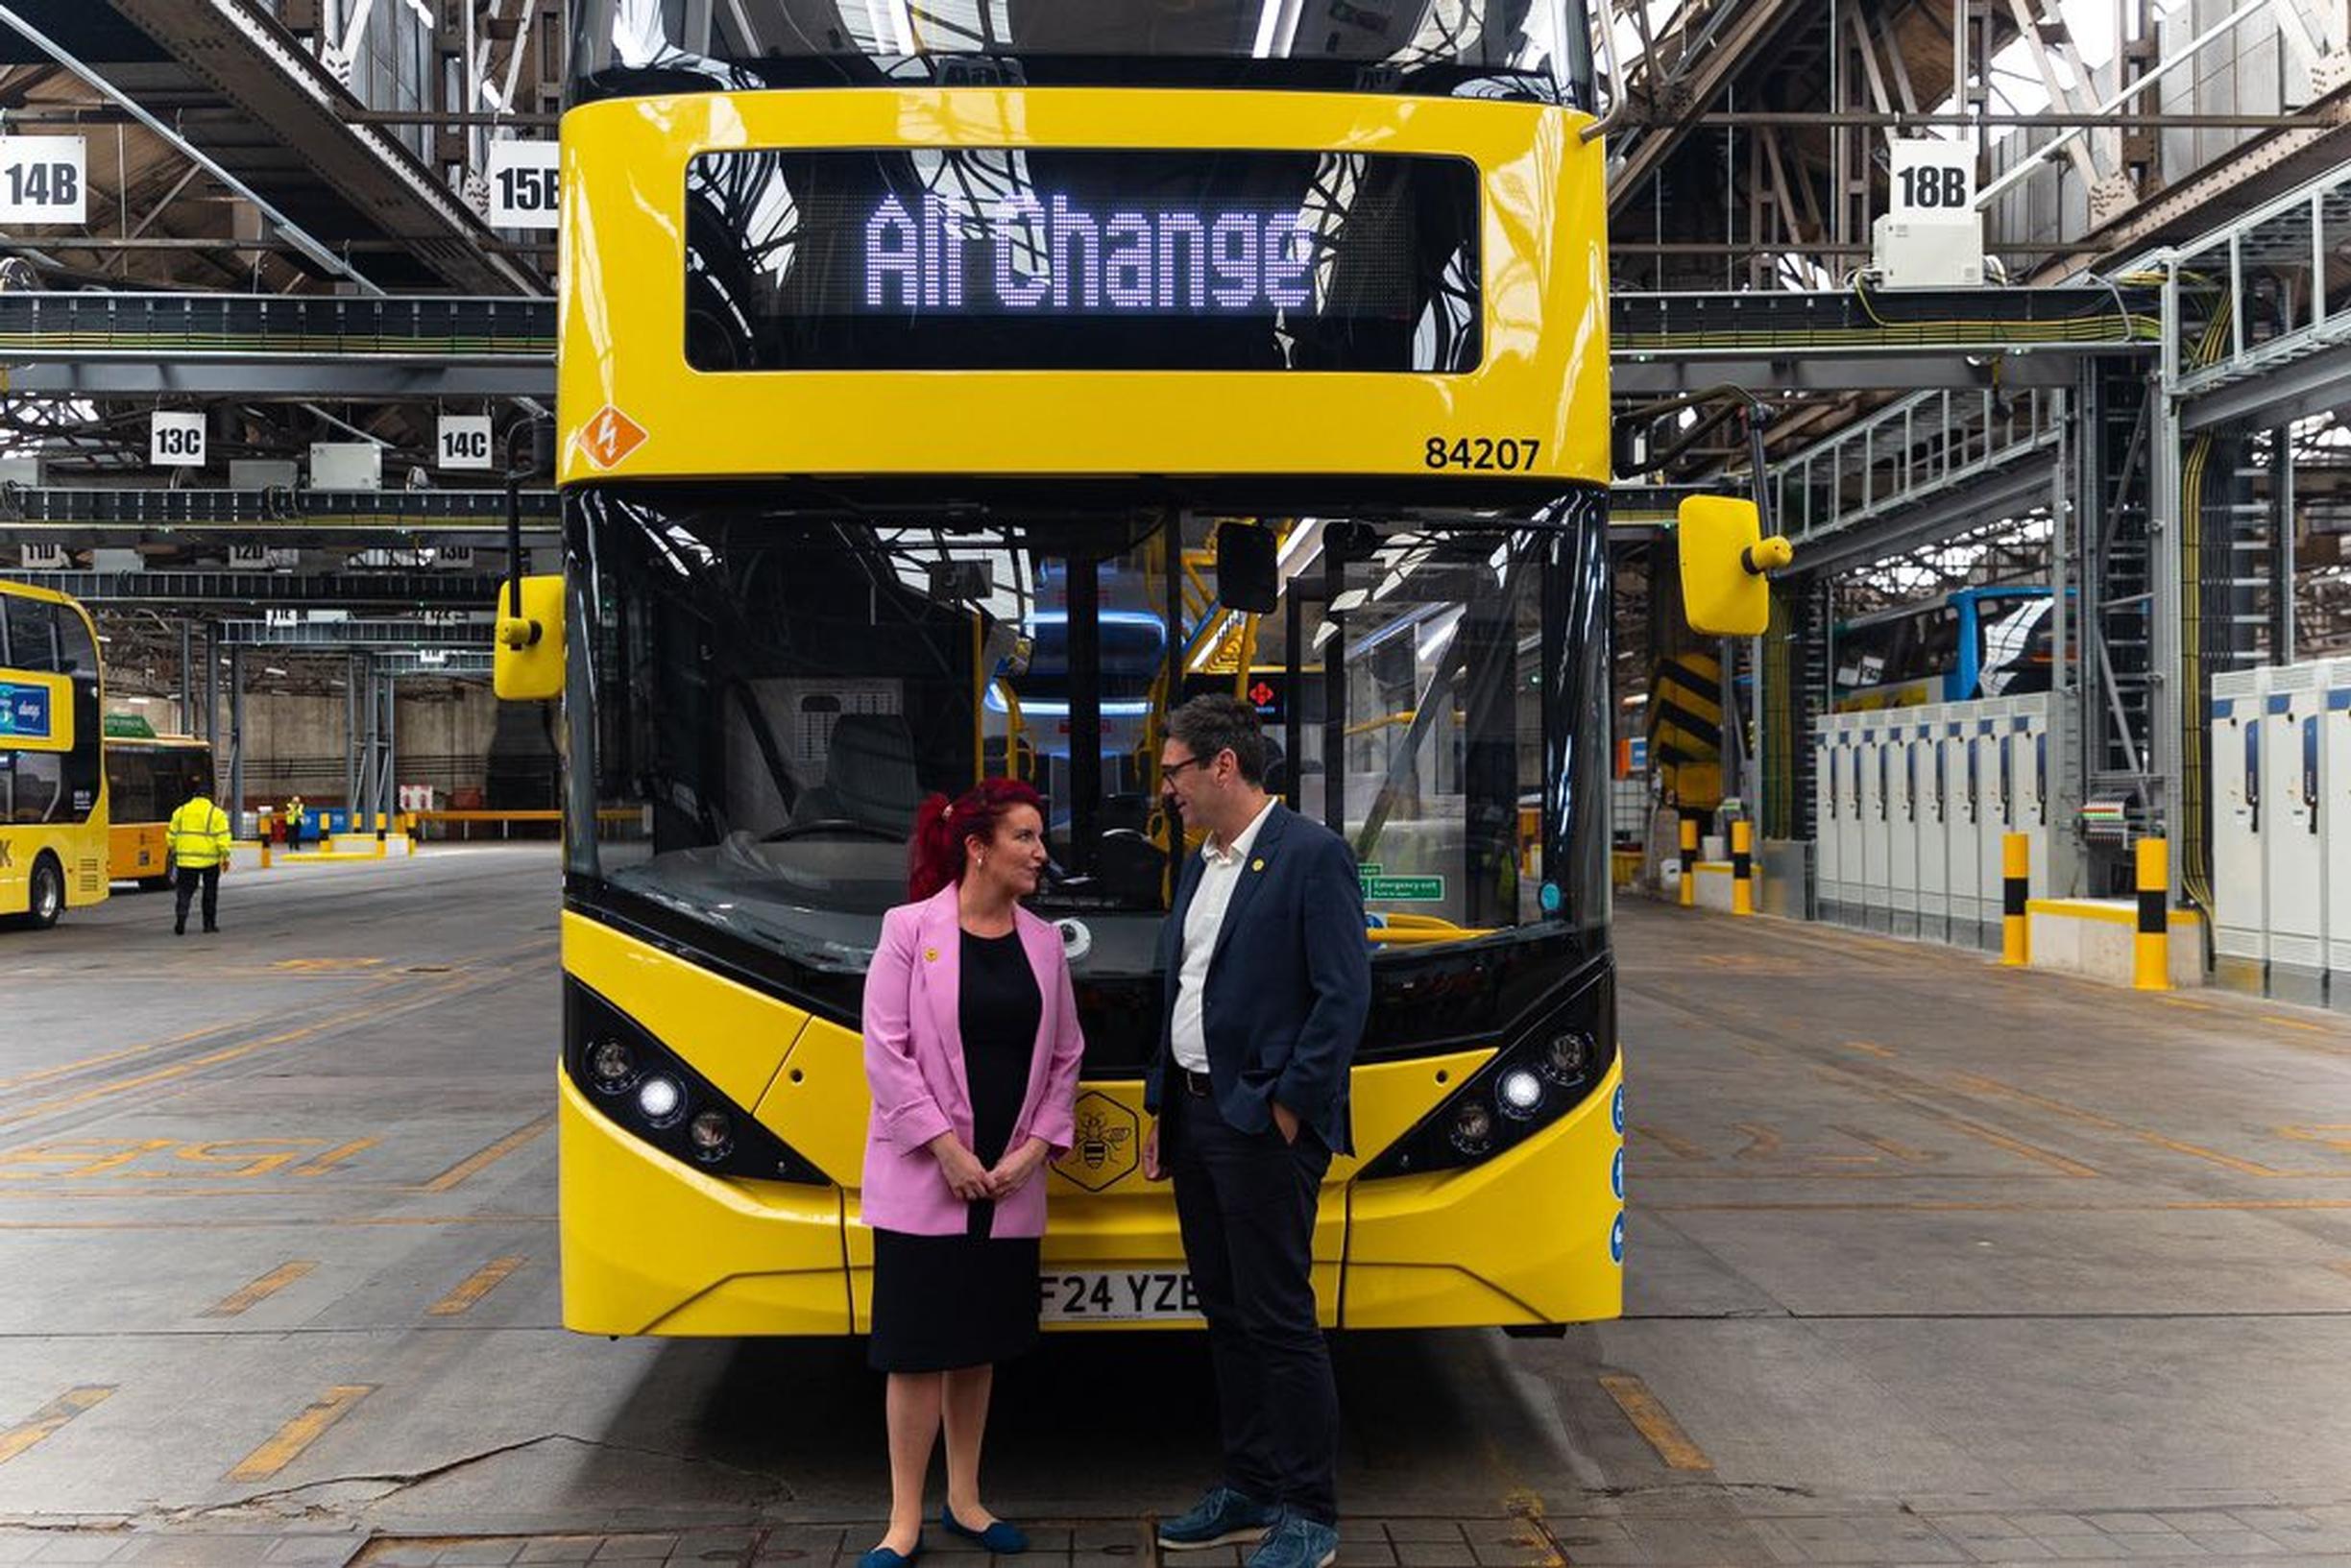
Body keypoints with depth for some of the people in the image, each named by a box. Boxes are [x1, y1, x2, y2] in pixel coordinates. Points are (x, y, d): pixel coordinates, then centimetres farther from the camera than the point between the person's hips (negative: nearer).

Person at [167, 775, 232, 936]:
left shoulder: (180, 811, 4)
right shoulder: (216, 813, -6)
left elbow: (171, 835, 10)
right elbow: (222, 838, -11)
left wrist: (172, 850, 24)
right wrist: (225, 857, -4)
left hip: (186, 859, 2)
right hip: (209, 859, -2)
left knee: (185, 891, 6)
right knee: (210, 892, 12)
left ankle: (180, 919, -14)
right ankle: (209, 923, 15)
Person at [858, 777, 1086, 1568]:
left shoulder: (1043, 941, 6)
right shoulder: (910, 928, -7)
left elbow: (1064, 1058, 9)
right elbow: (885, 1052, -10)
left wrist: (1033, 1150, -2)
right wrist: (947, 1150, -14)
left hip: (1008, 1182, 4)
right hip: (923, 1177, -4)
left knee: (978, 1343, 14)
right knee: (918, 1346, 0)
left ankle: (964, 1501, 26)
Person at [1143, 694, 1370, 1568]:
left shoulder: (1311, 856, -11)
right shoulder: (1198, 867, 14)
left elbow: (1344, 994, -15)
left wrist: (1286, 1106, -16)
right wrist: (1161, 1108, 14)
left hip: (1263, 1123, -8)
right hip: (1194, 1114, 8)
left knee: (1278, 1320, -2)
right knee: (1226, 1314, 15)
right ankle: (1250, 1490, 27)